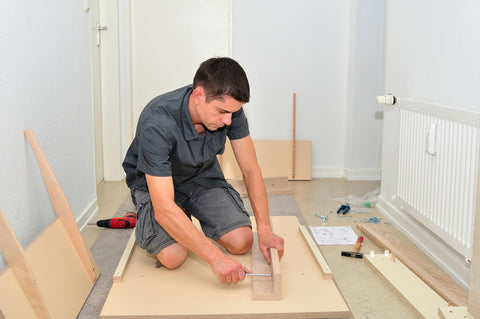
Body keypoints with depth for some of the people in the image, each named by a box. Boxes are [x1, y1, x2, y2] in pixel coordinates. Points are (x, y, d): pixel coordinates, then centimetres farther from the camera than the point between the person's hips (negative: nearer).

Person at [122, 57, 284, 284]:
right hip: (155, 184, -4)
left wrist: (265, 230, -22)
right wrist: (215, 258, -43)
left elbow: (250, 171, -12)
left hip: (202, 176, 4)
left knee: (241, 242, -13)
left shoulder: (229, 110, -22)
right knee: (172, 257, -25)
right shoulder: (157, 124, -38)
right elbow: (164, 209, -40)